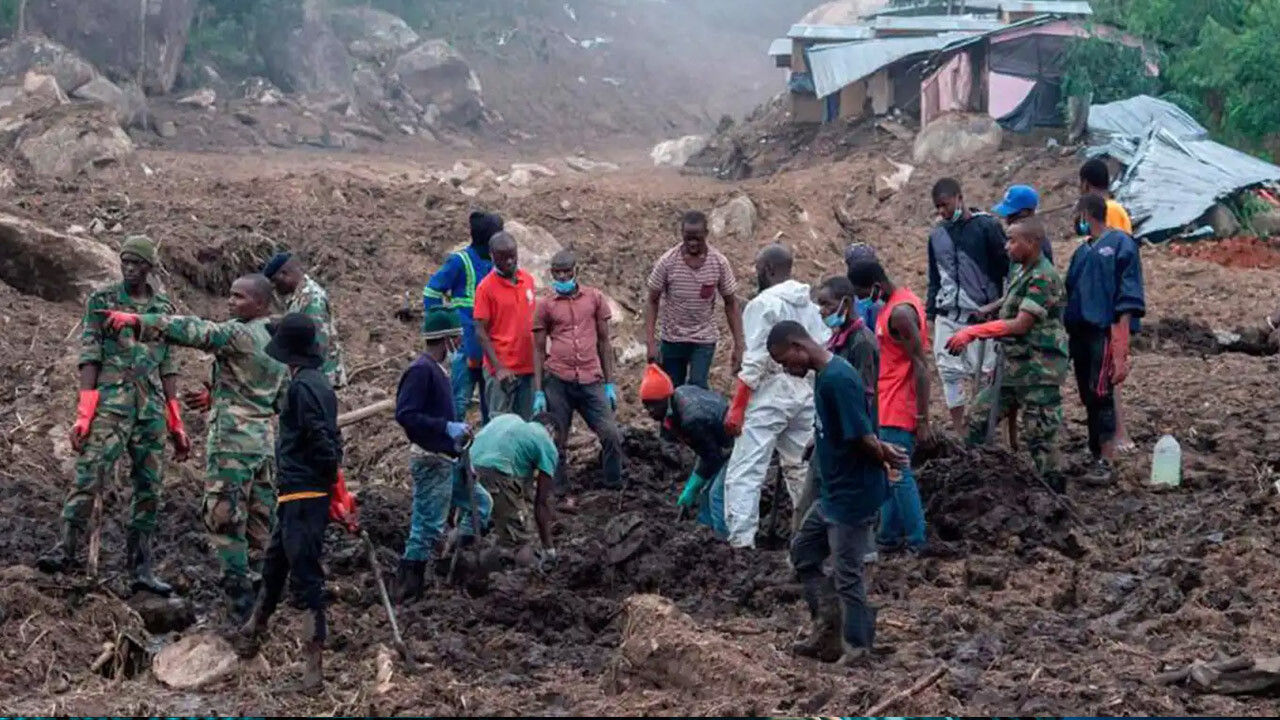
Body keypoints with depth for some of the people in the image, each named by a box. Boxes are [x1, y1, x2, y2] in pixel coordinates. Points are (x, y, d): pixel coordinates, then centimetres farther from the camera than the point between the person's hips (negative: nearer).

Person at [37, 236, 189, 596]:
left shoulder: (164, 309, 13)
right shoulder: (102, 301, 3)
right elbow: (89, 357, -2)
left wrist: (176, 424, 13)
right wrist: (83, 414, -11)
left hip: (152, 407, 4)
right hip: (112, 401, -4)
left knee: (149, 489, 3)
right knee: (88, 476, -17)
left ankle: (141, 569, 8)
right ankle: (66, 549, -17)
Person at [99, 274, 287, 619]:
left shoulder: (239, 334, -11)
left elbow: (193, 330, -24)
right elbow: (283, 399, 20)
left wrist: (138, 321, -27)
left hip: (232, 438, -8)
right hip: (265, 439, 8)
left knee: (224, 517, -3)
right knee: (261, 522, 12)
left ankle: (238, 590, -5)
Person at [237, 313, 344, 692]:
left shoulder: (303, 386, -17)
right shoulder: (319, 383, 13)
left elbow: (321, 440, -22)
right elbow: (329, 438, 17)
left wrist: (334, 484, -13)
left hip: (303, 496, -10)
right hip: (301, 494, 10)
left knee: (306, 575, -8)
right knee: (274, 564, 24)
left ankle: (313, 660, -8)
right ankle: (253, 633, 41)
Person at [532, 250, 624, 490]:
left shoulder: (595, 298, 8)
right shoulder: (545, 305, 5)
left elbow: (604, 341, 12)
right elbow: (539, 350, 8)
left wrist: (610, 383, 7)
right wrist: (538, 391, 1)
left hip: (591, 381, 1)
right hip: (557, 381, 0)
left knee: (611, 435, -7)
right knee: (555, 440, 3)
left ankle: (614, 487, 9)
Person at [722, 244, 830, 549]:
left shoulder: (763, 305, -10)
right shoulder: (811, 305, 11)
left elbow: (754, 363, -14)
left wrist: (736, 408, -13)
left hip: (771, 394, -7)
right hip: (806, 394, 7)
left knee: (745, 472, -8)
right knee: (800, 467, 22)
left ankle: (741, 541, -18)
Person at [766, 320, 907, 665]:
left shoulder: (837, 378, -24)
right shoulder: (826, 375, 7)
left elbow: (863, 437, -24)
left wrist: (884, 456, -6)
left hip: (852, 496, -10)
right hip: (832, 492, 10)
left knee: (847, 575, 1)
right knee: (803, 550, 19)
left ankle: (855, 649, 14)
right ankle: (828, 627, 25)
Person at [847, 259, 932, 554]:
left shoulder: (900, 313, -21)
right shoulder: (898, 303, 9)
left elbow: (920, 367, -22)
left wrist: (923, 420, -22)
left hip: (898, 409, -10)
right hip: (889, 405, 10)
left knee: (898, 475, -3)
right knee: (890, 472, 14)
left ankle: (916, 542, 5)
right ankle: (890, 535, 22)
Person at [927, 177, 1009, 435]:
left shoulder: (986, 227, -4)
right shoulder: (937, 234, 12)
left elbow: (1005, 268, -3)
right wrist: (930, 312, 15)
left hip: (982, 315, -5)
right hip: (947, 316, 5)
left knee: (986, 372, -3)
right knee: (950, 371, 2)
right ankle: (958, 431, 9)